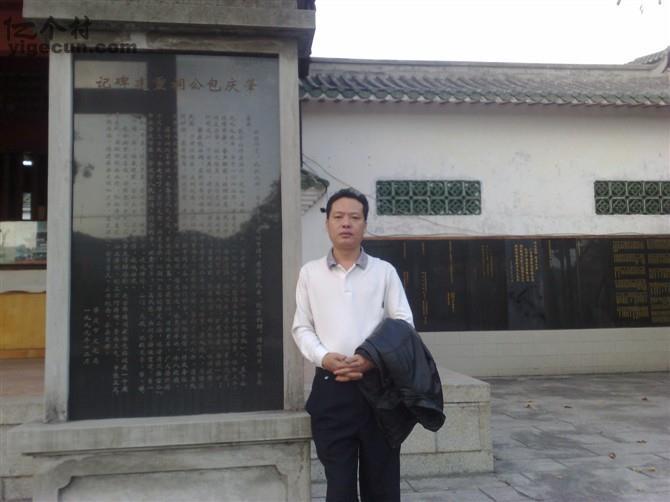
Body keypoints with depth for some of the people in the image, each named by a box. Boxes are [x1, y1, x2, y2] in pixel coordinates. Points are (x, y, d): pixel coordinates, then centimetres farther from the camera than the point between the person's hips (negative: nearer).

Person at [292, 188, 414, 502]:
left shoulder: (384, 271, 6)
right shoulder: (310, 273, 8)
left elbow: (404, 324, 3)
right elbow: (301, 328, 8)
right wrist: (324, 357, -12)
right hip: (331, 387, 0)